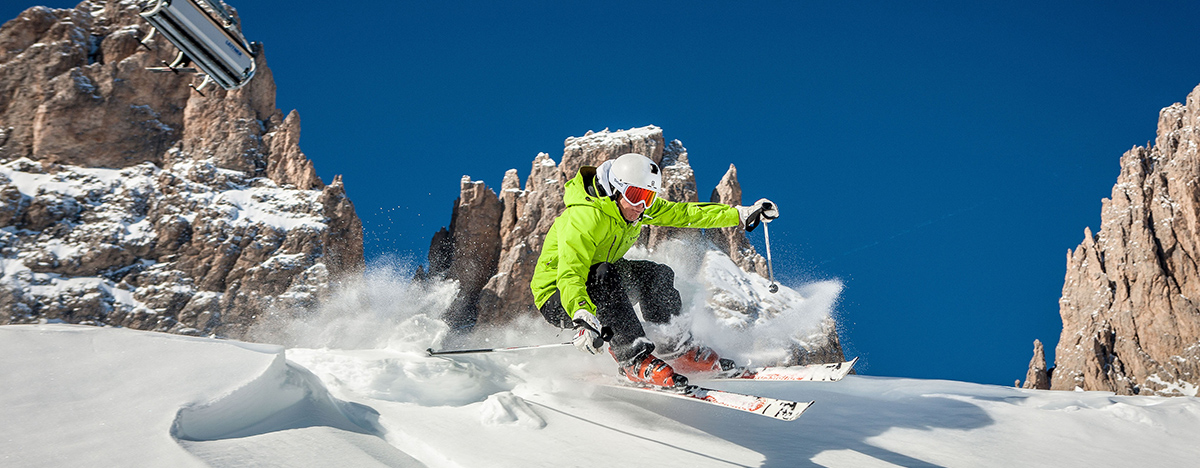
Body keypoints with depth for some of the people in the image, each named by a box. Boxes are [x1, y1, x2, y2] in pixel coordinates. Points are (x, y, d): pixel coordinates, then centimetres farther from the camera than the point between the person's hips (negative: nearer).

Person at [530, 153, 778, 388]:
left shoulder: (636, 206, -4)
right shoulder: (583, 217, -30)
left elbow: (683, 213, 0)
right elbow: (570, 275, -42)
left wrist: (743, 214, -6)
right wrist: (582, 316, -60)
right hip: (557, 301, -8)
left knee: (657, 274, -11)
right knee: (604, 275, -36)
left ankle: (676, 348, -2)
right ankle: (634, 359, -36)